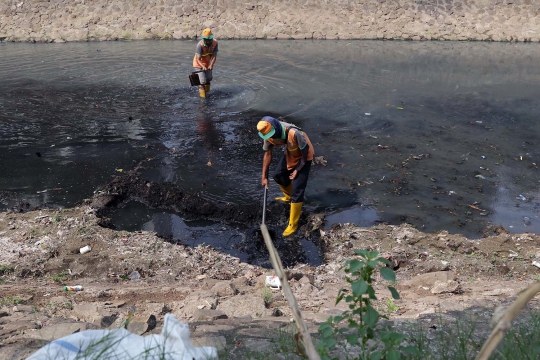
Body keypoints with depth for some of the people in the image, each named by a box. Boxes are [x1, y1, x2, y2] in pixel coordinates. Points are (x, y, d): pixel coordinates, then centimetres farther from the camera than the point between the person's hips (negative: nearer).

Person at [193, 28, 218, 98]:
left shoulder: (215, 43, -19)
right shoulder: (200, 45, -32)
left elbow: (214, 56, -19)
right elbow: (198, 59, -33)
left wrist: (211, 65, -35)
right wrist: (203, 67, -50)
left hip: (208, 64, 5)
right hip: (199, 64, -5)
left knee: (208, 80, 17)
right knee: (202, 81, -12)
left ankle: (207, 92, 40)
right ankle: (203, 98, -1)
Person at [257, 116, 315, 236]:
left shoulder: (293, 133, -42)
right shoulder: (269, 134, -21)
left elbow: (305, 150, -25)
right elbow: (267, 154, -7)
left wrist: (298, 169, -16)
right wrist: (264, 176, -5)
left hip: (304, 156, -7)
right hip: (290, 153, 7)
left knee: (297, 190, -7)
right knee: (278, 175, 22)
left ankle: (293, 224, 6)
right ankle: (289, 197, 53)